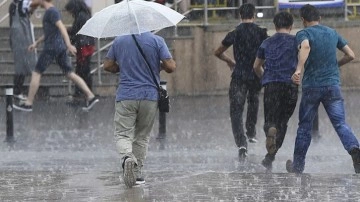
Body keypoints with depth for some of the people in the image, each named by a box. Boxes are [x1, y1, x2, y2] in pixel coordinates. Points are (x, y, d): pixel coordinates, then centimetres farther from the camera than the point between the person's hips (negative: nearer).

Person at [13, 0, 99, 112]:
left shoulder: (51, 11, -13)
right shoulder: (52, 11, 18)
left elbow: (61, 27, -24)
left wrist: (68, 45, -33)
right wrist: (36, 42, 31)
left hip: (51, 48, -9)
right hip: (61, 48, 9)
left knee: (36, 73, 0)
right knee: (70, 74, 7)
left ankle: (28, 104, 4)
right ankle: (91, 97, -2)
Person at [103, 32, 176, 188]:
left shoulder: (119, 41, 3)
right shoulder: (156, 40, -4)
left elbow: (108, 66, 8)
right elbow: (171, 67, -9)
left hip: (125, 96, 0)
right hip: (149, 96, 0)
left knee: (122, 134, 0)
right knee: (142, 137, 13)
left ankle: (127, 157, -31)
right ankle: (137, 173, 15)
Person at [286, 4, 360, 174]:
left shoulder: (303, 34, -3)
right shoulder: (332, 33, 11)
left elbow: (305, 46, -27)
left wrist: (299, 69, -37)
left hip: (311, 86, -2)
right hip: (333, 85, 2)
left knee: (304, 127, 12)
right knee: (340, 123, -5)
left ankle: (298, 165, 21)